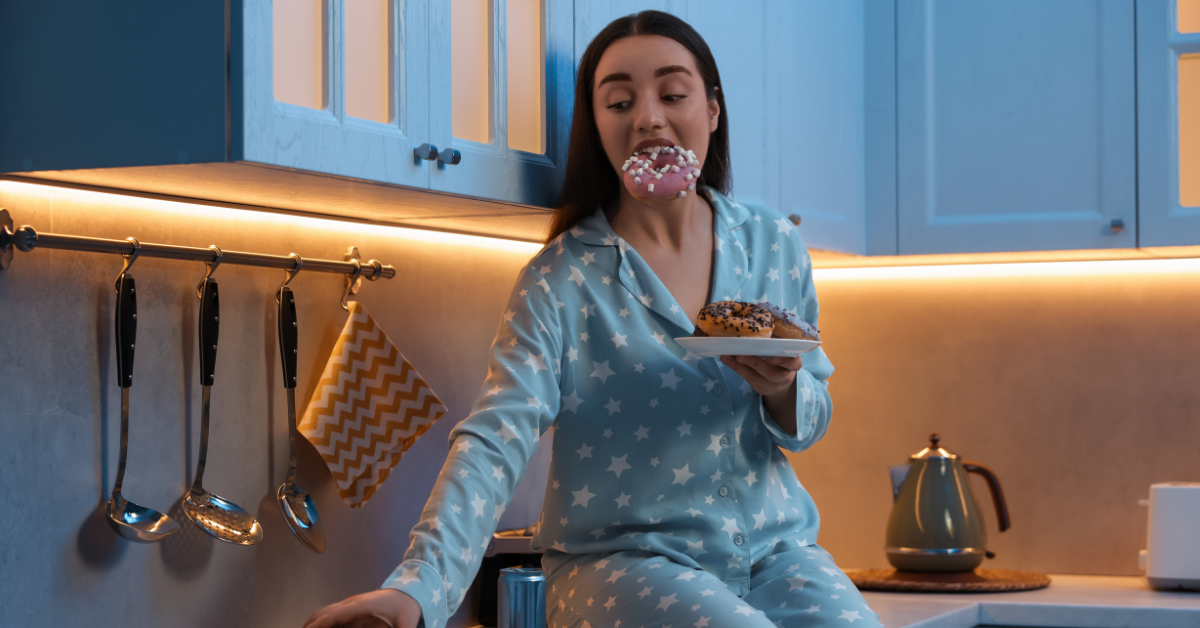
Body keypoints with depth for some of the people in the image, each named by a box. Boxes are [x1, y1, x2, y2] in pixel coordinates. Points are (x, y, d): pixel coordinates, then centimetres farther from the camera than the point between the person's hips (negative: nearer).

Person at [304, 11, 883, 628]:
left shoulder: (775, 246, 6)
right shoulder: (563, 278, -6)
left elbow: (810, 425, 14)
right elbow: (495, 440, -17)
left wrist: (781, 388, -12)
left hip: (773, 547, 4)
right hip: (621, 557, -4)